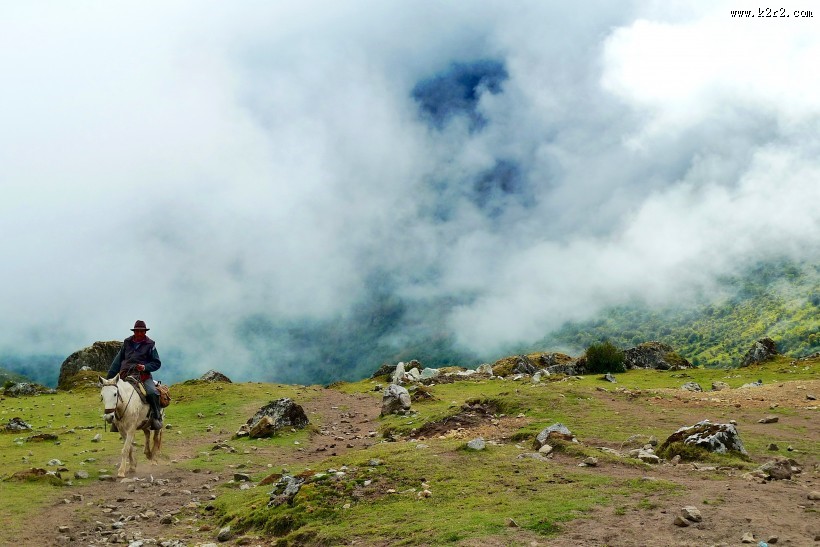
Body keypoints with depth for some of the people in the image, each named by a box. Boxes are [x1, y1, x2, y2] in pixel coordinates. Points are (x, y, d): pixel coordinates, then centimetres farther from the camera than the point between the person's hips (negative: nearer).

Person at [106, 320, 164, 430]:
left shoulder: (150, 344, 7)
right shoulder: (127, 343, 15)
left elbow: (157, 363, 6)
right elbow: (117, 362, 20)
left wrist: (145, 367, -13)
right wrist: (109, 378, 14)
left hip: (143, 375, -3)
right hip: (125, 374, 3)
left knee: (152, 392, -27)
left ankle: (156, 417, -10)